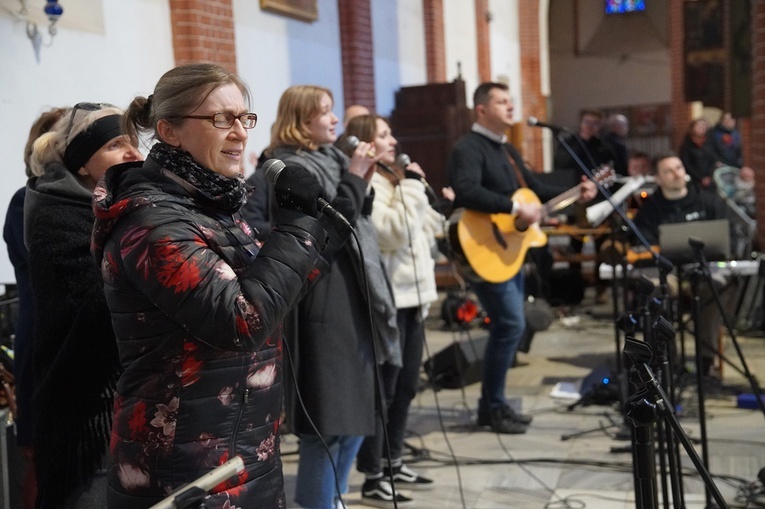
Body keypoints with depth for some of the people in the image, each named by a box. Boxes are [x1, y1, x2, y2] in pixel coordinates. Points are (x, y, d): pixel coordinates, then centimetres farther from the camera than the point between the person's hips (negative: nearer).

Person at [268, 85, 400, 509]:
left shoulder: (330, 158, 16)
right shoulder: (292, 170, -11)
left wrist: (363, 185, 5)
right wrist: (353, 178, -16)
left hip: (352, 303, 10)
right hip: (324, 309, -10)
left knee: (355, 417, 16)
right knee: (327, 425, -6)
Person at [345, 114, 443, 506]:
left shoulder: (393, 179, 19)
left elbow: (421, 232, 23)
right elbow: (394, 231, -22)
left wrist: (437, 206, 10)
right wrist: (412, 187, -15)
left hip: (410, 297, 10)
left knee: (405, 386, 16)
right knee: (382, 389, -5)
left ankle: (393, 463, 27)